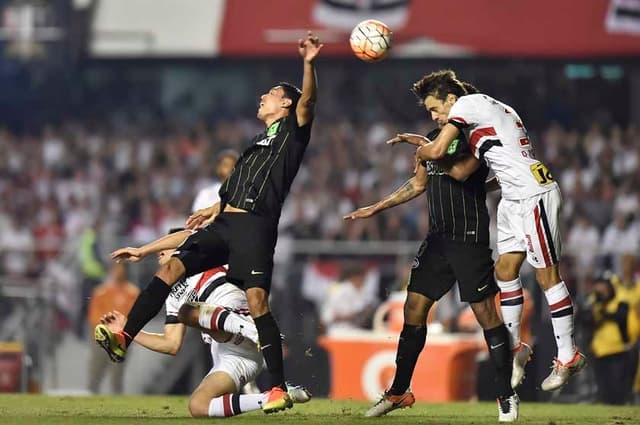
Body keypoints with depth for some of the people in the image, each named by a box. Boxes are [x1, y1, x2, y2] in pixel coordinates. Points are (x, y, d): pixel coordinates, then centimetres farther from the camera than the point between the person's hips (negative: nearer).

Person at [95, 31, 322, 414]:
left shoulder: (292, 132, 8)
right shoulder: (260, 142, 32)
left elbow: (307, 101, -12)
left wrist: (309, 64, -26)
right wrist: (217, 208, 32)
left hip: (255, 226, -8)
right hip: (224, 225, 8)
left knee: (256, 299, -22)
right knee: (170, 269, -10)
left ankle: (279, 388, -20)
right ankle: (124, 339, -19)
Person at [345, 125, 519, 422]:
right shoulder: (434, 138, 14)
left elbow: (460, 171, -28)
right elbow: (419, 183, 26)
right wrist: (376, 208, 29)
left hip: (469, 238, -8)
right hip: (438, 238, 8)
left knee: (485, 313, -6)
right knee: (414, 309, 6)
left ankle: (507, 396, 3)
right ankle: (398, 392, 16)